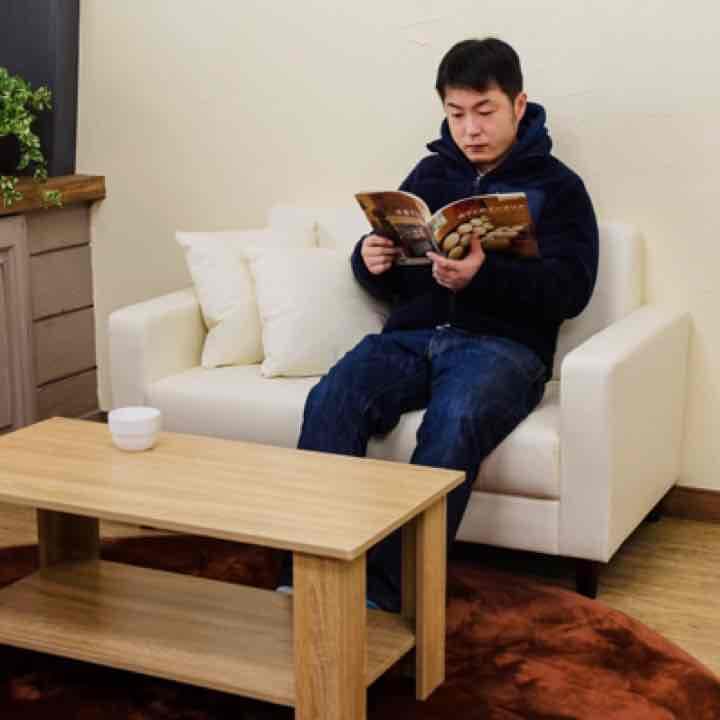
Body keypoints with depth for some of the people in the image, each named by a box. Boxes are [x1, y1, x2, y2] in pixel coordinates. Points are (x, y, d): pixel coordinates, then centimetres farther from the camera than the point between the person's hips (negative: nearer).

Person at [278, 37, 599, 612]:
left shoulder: (556, 186, 8)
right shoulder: (431, 174, 20)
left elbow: (570, 290, -5)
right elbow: (391, 283, 22)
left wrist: (483, 275, -22)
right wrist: (371, 262, -4)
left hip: (502, 343, -3)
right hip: (414, 334, 4)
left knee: (453, 425, -37)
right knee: (331, 400, -28)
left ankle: (388, 591, -37)